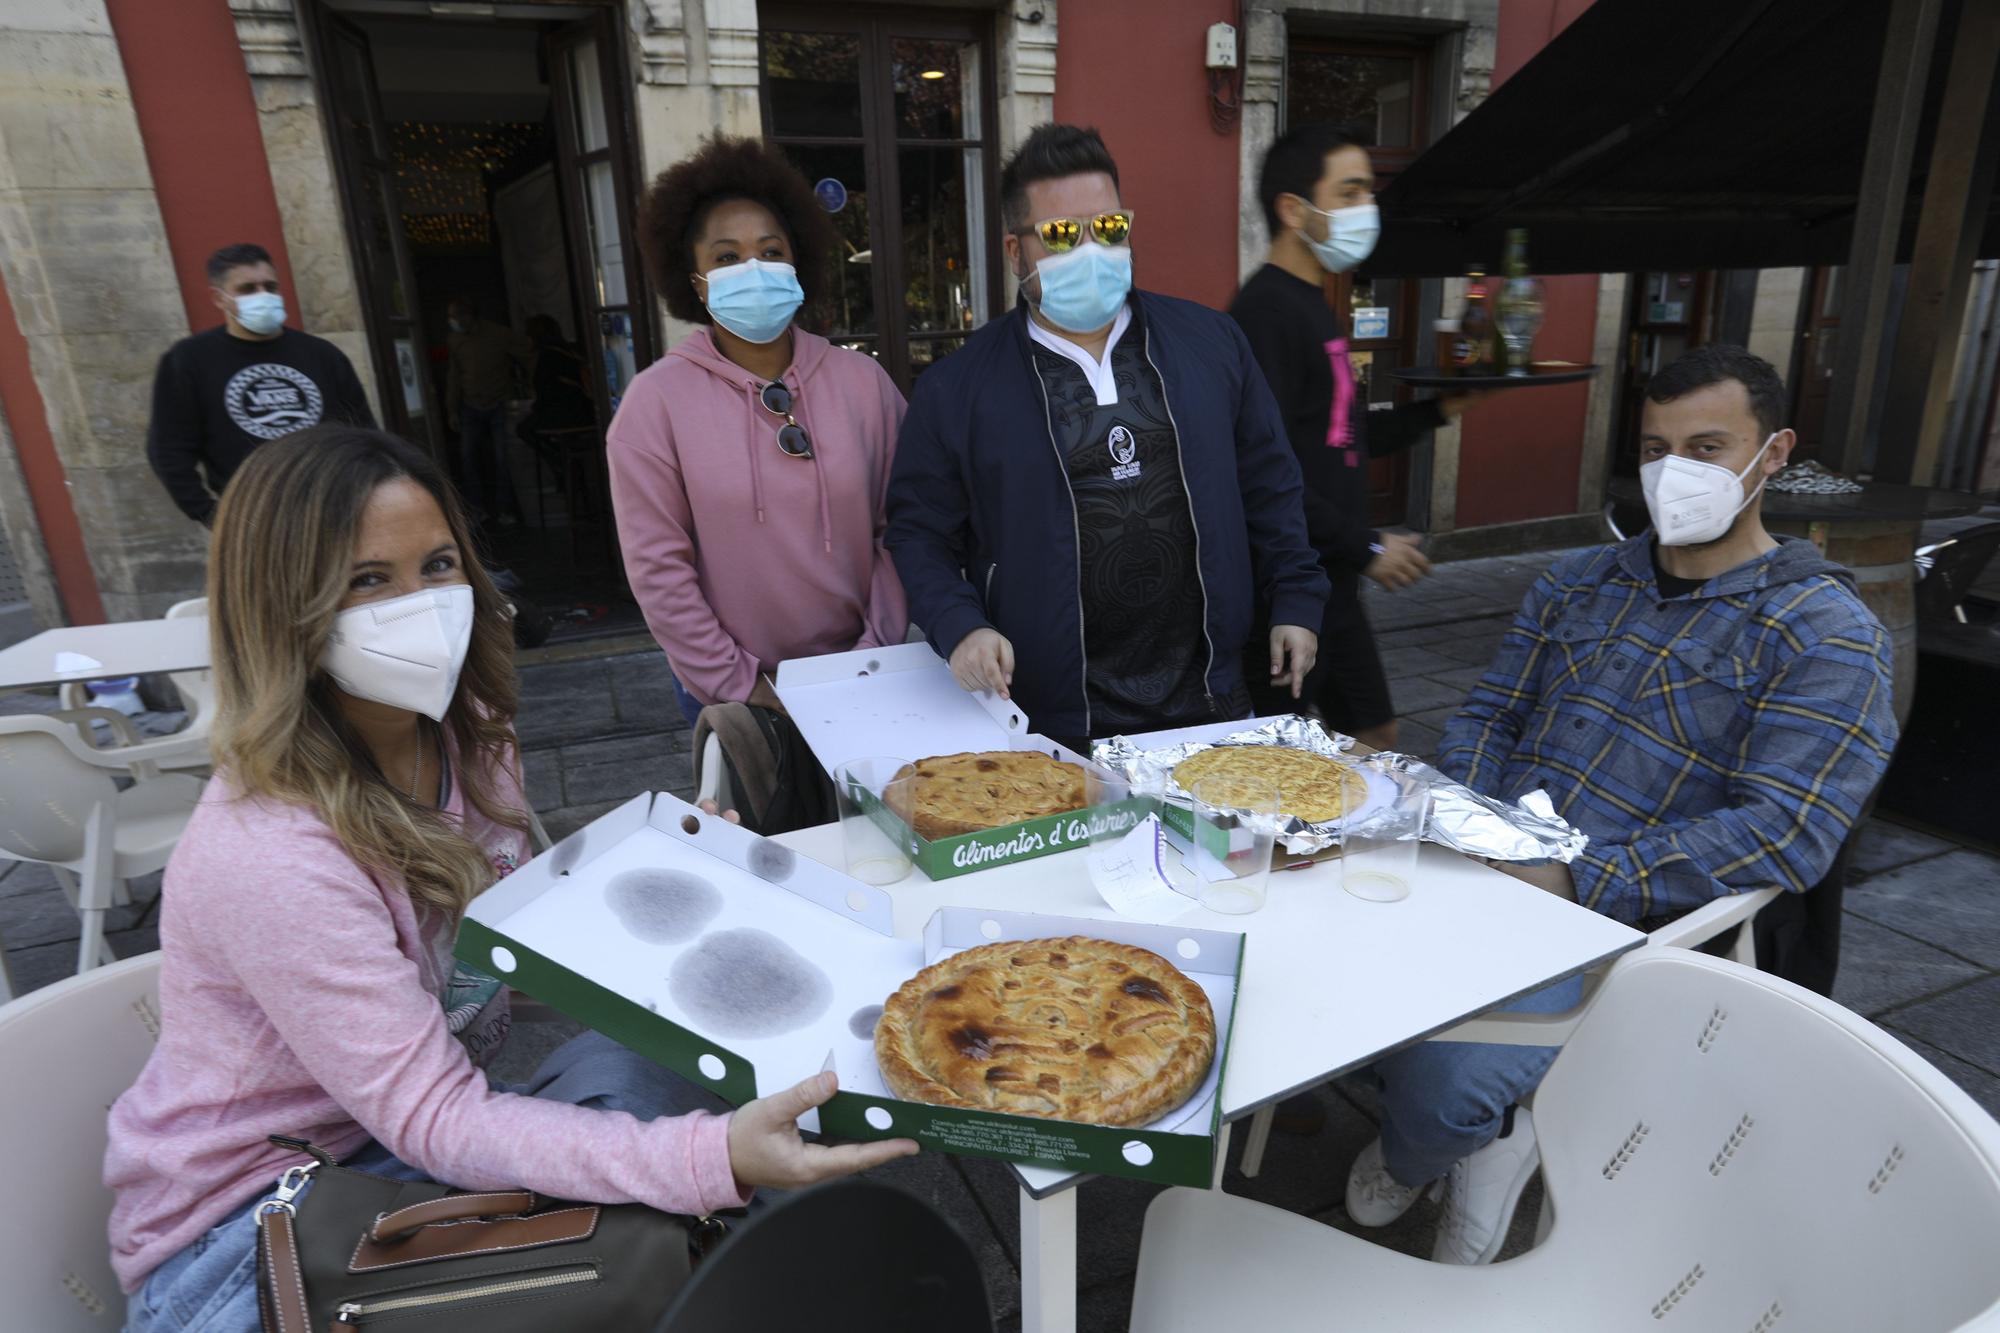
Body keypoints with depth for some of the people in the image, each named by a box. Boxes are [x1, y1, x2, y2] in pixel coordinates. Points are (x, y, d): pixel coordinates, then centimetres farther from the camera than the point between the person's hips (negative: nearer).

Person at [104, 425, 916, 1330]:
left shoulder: (469, 743, -6)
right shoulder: (268, 856, -30)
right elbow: (437, 1122, -29)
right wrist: (713, 1157, -43)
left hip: (399, 1136, 6)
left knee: (638, 1063, -20)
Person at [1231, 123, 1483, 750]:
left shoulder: (1313, 307, 15)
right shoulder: (1266, 309, -16)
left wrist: (1436, 410, 11)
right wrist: (1364, 548, -16)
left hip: (1333, 585, 10)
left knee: (1376, 737, 19)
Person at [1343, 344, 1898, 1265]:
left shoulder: (1826, 634, -3)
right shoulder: (1578, 584, 15)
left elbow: (1784, 834, -13)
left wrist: (1575, 881, -21)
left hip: (1622, 919, -5)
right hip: (1485, 872, 6)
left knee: (1440, 1082, -26)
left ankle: (1409, 1159, 15)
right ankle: (1482, 1124, 12)